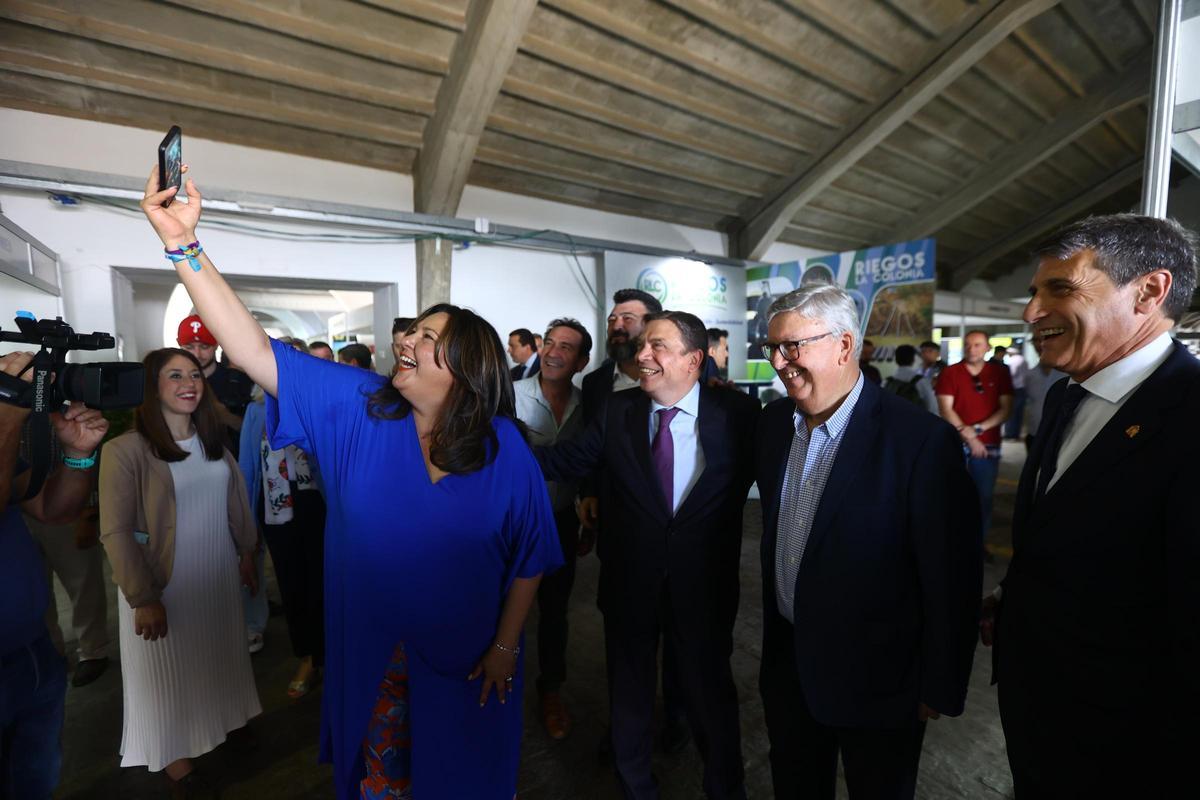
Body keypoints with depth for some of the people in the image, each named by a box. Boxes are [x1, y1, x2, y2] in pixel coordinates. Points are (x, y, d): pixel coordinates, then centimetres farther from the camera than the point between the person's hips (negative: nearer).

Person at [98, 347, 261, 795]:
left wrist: (247, 553, 8)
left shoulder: (213, 441, 1)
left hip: (219, 576, 5)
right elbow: (116, 532, -17)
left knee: (220, 657, 22)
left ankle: (225, 721, 44)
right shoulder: (125, 450, -18)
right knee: (169, 673, 13)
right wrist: (144, 598, -16)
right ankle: (177, 758, 33)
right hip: (164, 584, -5)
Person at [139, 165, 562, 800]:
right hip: (369, 657, 2)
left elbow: (529, 558, -11)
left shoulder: (503, 447, -16)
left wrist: (505, 647, -9)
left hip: (465, 665, -1)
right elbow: (258, 353, -18)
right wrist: (184, 244, -24)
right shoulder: (354, 407, -11)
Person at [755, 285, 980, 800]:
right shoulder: (775, 420, -4)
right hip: (786, 663, 5)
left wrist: (940, 689, -8)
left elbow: (950, 578, -17)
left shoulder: (922, 440, -23)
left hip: (876, 677, -5)